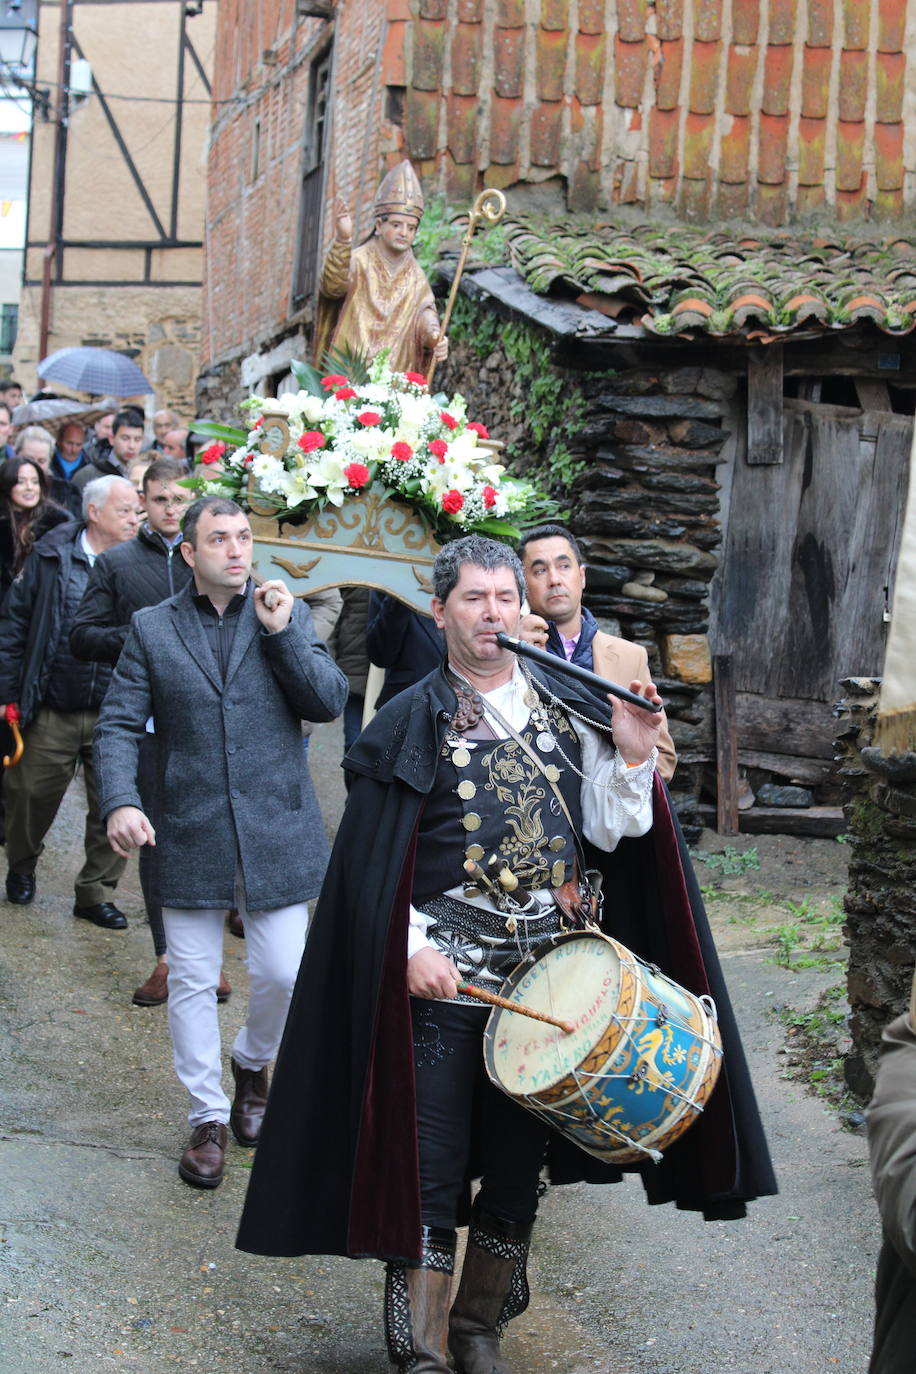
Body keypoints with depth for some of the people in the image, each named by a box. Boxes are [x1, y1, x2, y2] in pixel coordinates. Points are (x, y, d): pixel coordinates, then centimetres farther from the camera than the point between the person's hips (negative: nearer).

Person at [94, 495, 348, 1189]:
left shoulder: (289, 613, 4)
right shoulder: (152, 628, 3)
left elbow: (330, 702, -4)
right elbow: (119, 724, 0)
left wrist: (282, 633, -14)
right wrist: (120, 801, -16)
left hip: (275, 831, 0)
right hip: (190, 836, 0)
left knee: (285, 973, 1)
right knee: (192, 981, 5)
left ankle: (252, 1063, 33)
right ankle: (209, 1117, 20)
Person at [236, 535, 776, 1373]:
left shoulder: (569, 711, 9)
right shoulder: (413, 723, -1)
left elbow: (607, 833, 7)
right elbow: (374, 862, -4)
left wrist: (633, 757, -8)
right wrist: (410, 949, -15)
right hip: (443, 977, -3)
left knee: (519, 1164, 12)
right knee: (431, 1171, -2)